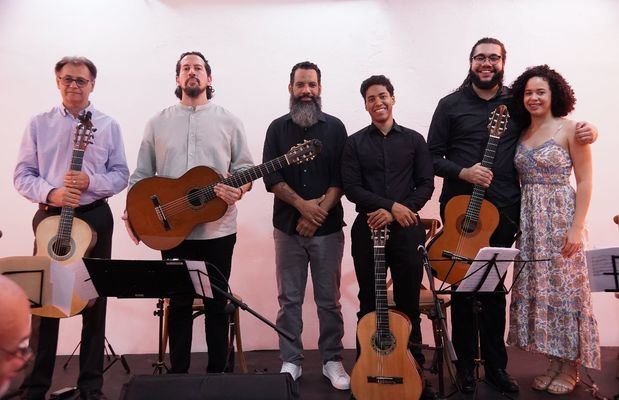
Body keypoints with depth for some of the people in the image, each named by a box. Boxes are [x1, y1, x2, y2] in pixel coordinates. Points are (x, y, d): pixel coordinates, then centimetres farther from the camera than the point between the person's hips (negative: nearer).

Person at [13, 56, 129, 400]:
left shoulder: (109, 125, 6)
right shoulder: (39, 124, 7)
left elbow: (121, 175, 3)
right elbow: (22, 174, 4)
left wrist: (90, 182, -16)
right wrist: (50, 193, -15)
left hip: (96, 217, 0)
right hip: (49, 217, 1)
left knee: (94, 301, 5)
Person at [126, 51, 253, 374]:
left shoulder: (228, 121, 5)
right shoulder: (158, 123, 8)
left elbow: (244, 168, 4)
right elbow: (141, 175, 9)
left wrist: (239, 190, -18)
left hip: (218, 229, -1)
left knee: (217, 302, 8)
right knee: (178, 303, 9)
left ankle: (218, 372, 24)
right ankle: (178, 372, 25)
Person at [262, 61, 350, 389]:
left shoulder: (335, 128, 5)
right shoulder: (278, 128, 6)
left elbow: (341, 179, -2)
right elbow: (271, 178, -3)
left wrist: (319, 213, -13)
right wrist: (303, 205, -14)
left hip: (327, 228, -1)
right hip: (288, 227, 1)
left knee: (329, 299, 6)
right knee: (289, 299, 7)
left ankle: (332, 361, 20)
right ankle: (290, 362, 19)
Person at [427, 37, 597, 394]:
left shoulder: (517, 101, 8)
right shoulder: (451, 104, 3)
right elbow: (432, 156, 1)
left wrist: (587, 130, -2)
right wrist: (464, 172, -16)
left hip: (503, 211, 2)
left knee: (495, 288, 10)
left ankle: (496, 364, 26)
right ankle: (466, 364, 22)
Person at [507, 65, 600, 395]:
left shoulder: (570, 129, -4)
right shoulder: (521, 134, 11)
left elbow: (584, 182, -7)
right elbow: (517, 180, 10)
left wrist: (576, 228, -14)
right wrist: (517, 222, -2)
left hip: (561, 218, -5)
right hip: (529, 221, 5)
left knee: (564, 288, 1)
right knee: (537, 289, 8)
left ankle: (570, 368, 18)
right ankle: (553, 363, 23)